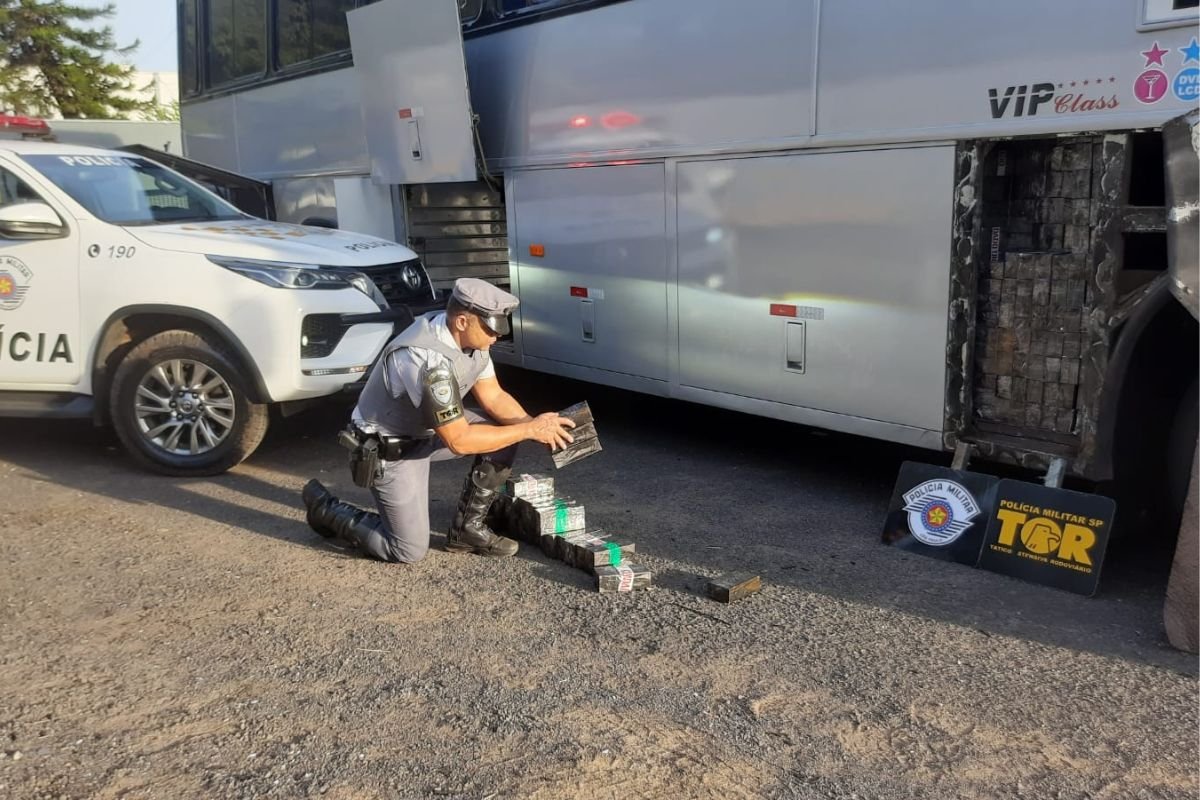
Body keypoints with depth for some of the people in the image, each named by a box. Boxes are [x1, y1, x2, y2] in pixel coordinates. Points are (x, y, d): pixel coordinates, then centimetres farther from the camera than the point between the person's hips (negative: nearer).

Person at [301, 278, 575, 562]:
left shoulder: (469, 337, -10)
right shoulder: (428, 360, -36)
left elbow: (494, 397, 0)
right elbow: (459, 440, -32)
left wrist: (536, 425, -17)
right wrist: (529, 429, -27)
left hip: (427, 430, 8)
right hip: (389, 449, -8)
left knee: (505, 430, -5)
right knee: (410, 550, -4)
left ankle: (468, 528, 7)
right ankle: (326, 508, 16)